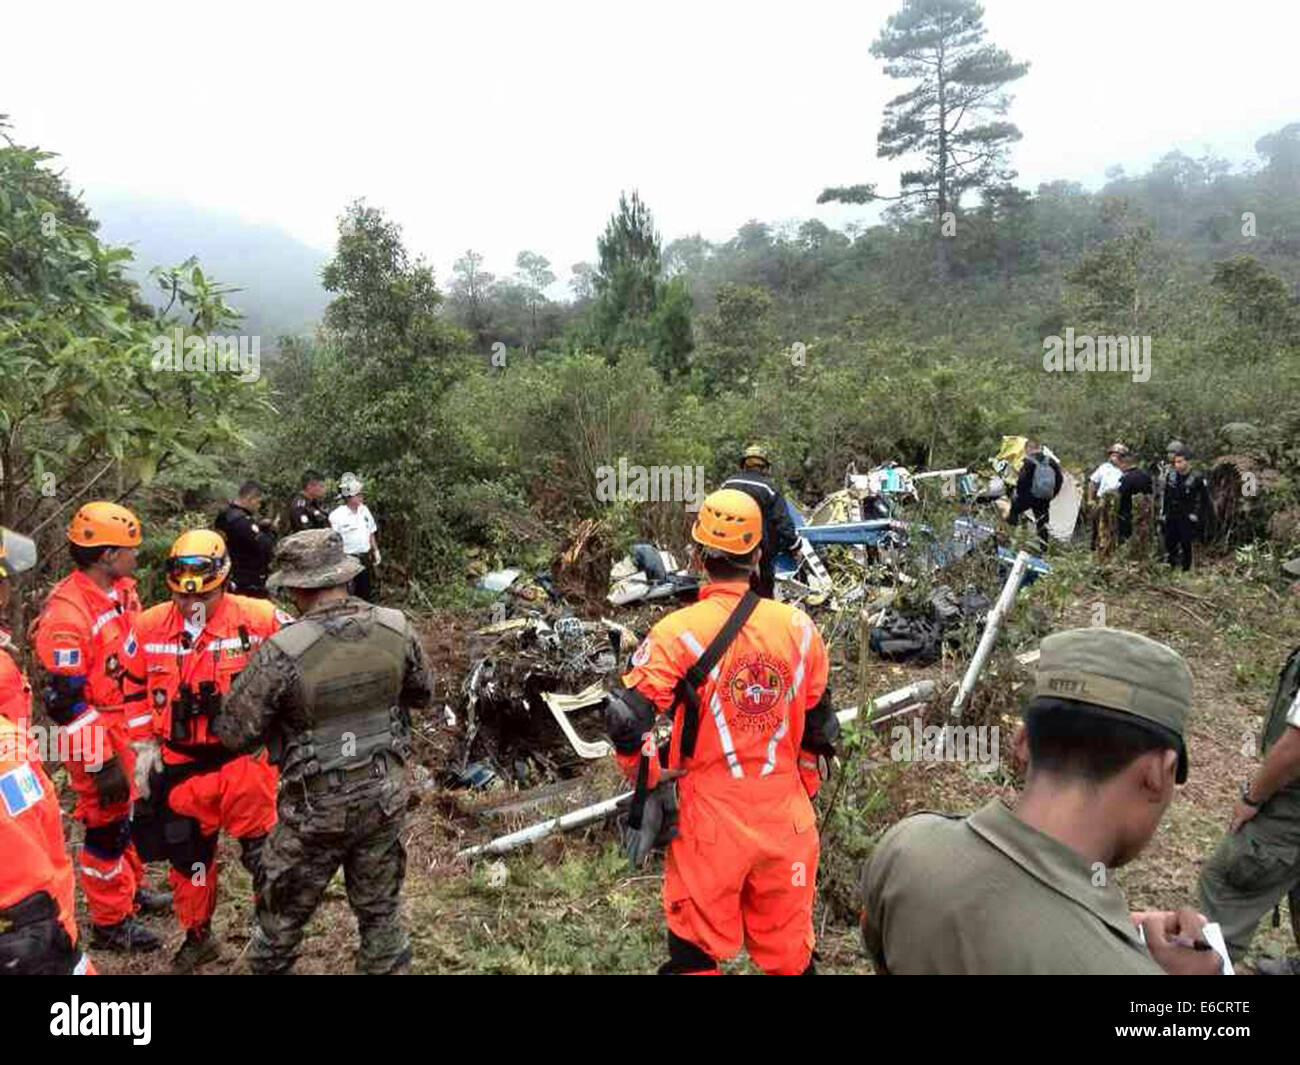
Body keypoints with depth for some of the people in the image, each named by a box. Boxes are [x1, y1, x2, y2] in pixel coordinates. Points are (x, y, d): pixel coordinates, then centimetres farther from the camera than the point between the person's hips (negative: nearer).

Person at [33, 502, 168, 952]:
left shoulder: (122, 591, 3)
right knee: (107, 827, 7)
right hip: (102, 742, -8)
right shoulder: (67, 613, -24)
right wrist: (100, 763, -19)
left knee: (129, 814, 23)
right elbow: (66, 701, -22)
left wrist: (151, 727, 21)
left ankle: (130, 889, 43)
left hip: (134, 732, 8)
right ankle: (110, 923, 24)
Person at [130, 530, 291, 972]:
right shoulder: (149, 626, -4)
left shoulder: (257, 619, -16)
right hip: (179, 764, 4)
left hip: (243, 758, -4)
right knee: (187, 855, 18)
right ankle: (197, 936, 42)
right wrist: (145, 745, 7)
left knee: (262, 852, 2)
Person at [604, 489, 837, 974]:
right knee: (790, 954, 21)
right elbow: (819, 727, 7)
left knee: (696, 953, 15)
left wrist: (650, 781, -2)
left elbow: (625, 720, -19)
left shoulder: (680, 632, -15)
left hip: (710, 817, -3)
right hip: (786, 818, 3)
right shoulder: (799, 628, -3)